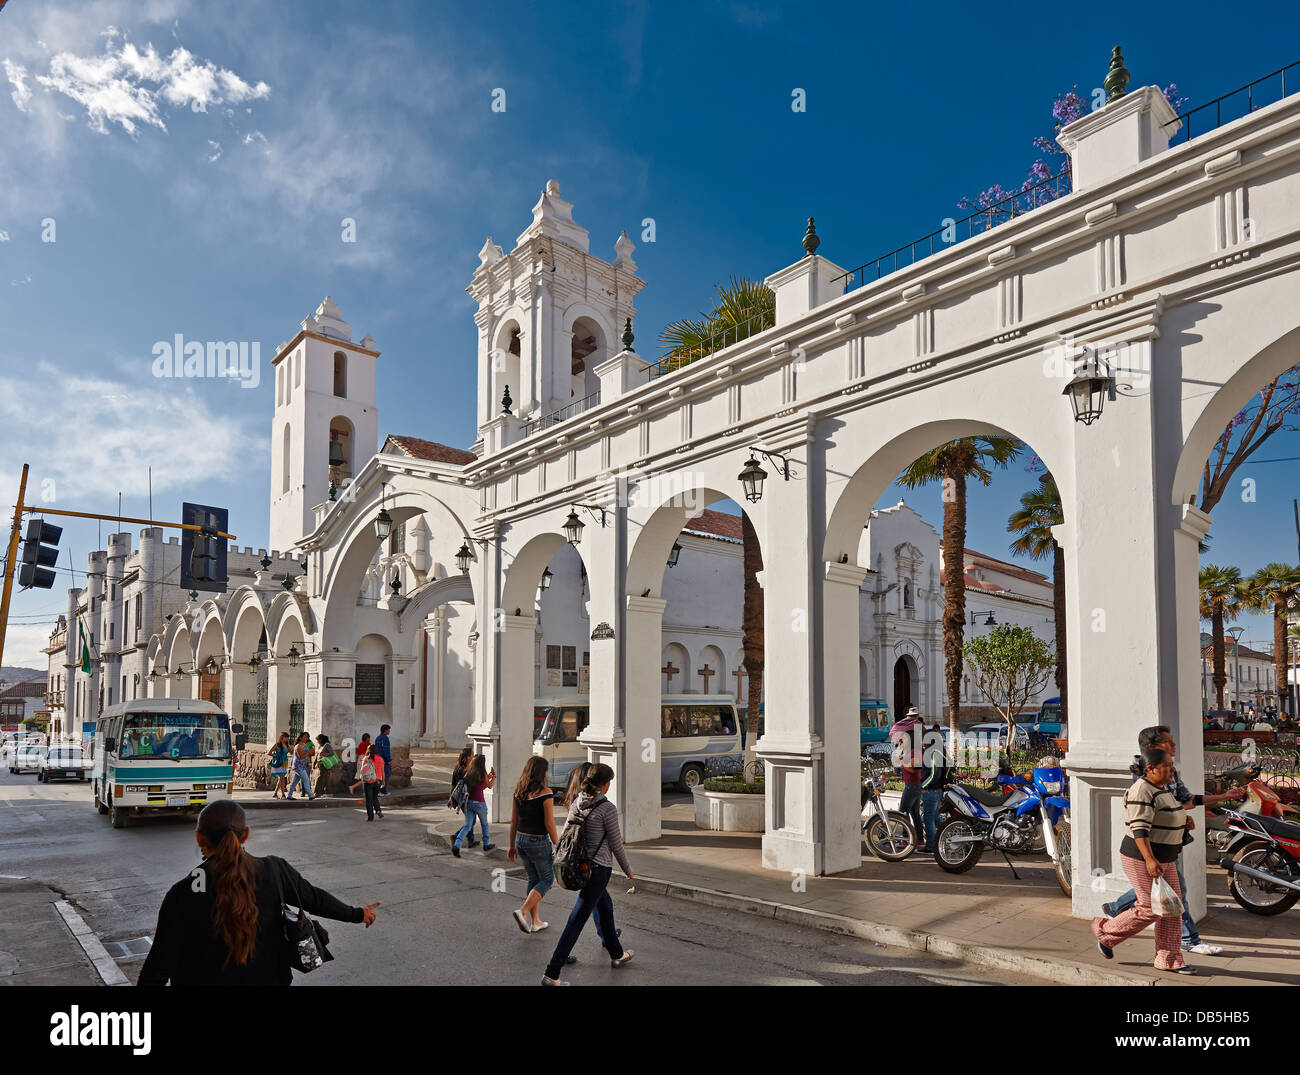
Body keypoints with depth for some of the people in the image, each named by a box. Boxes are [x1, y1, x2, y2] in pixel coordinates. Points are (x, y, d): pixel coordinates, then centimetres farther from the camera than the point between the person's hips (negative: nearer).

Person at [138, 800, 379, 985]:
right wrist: (357, 914, 21)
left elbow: (160, 964, -14)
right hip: (267, 978, 2)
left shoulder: (182, 895, -18)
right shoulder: (274, 872, -11)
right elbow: (315, 898, 4)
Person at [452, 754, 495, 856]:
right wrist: (494, 776, 18)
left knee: (467, 826, 7)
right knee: (484, 824, 19)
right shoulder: (482, 774, -12)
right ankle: (486, 845, 32)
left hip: (468, 802, 5)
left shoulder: (469, 772, 4)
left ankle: (456, 845, -10)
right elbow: (490, 786, 4)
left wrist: (488, 777, 22)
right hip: (479, 803, -5)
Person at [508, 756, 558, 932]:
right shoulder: (545, 793, -18)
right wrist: (557, 845, -6)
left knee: (533, 880, 19)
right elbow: (549, 823, -16)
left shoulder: (518, 791, 2)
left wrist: (511, 845, 16)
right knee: (547, 880, 10)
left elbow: (513, 821, 8)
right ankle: (523, 912, -6)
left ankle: (535, 921, 23)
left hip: (521, 840, 7)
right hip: (539, 842, -7)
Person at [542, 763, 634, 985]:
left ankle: (616, 954, 42)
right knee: (577, 921, -3)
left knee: (605, 906, 26)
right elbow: (616, 844, -10)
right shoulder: (608, 808, -18)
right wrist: (628, 871, 5)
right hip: (598, 869, -8)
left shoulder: (577, 804, 2)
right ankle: (551, 973, 0)